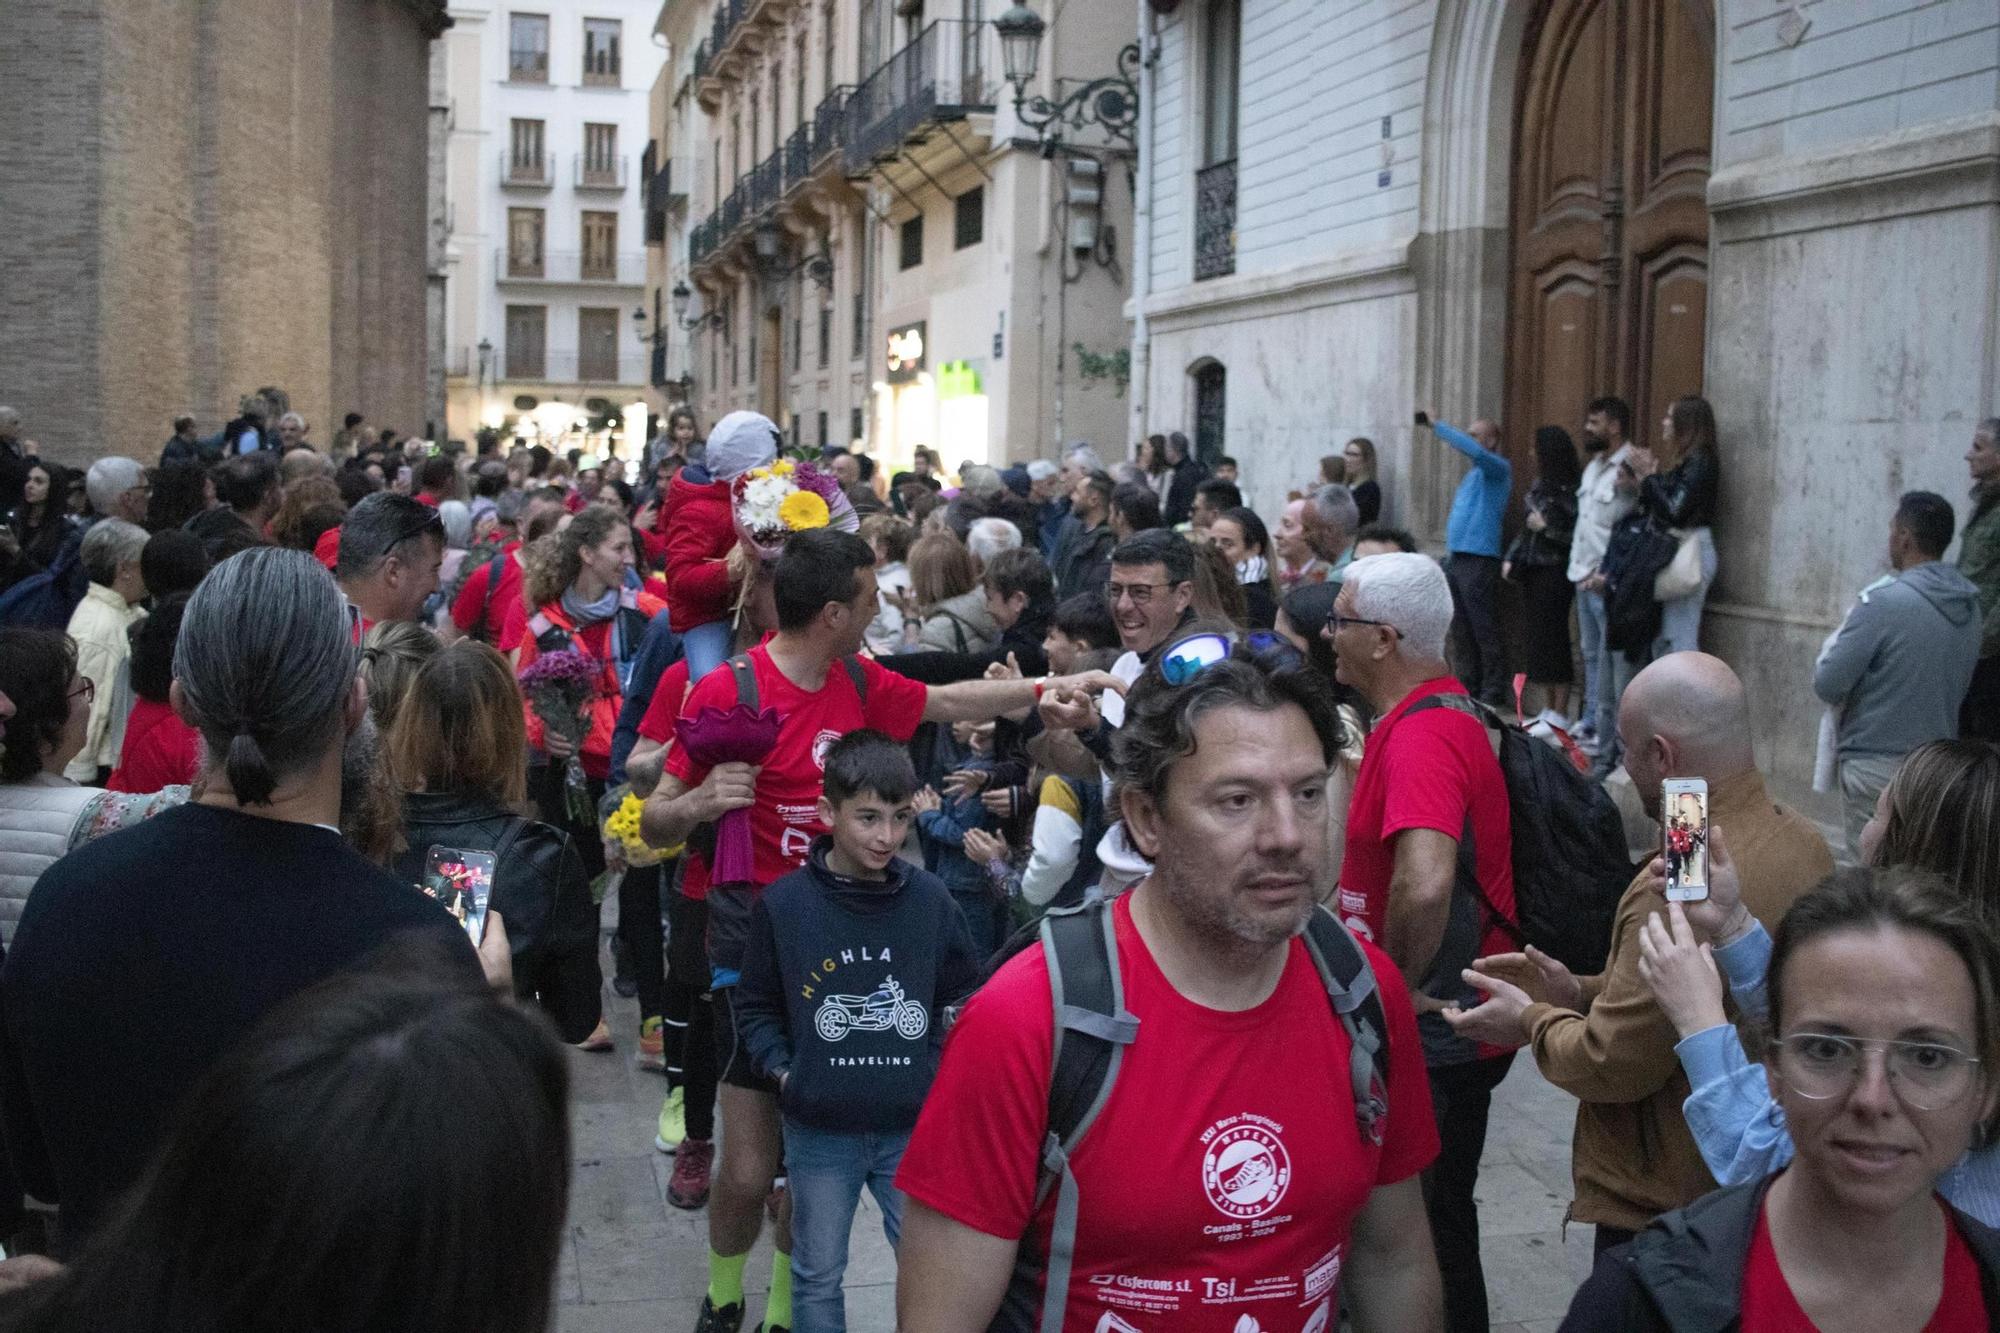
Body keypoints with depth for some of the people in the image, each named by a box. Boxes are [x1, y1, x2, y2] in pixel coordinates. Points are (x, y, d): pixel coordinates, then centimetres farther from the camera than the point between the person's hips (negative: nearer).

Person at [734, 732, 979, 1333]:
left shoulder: (929, 899, -2)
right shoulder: (784, 904, -7)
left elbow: (961, 996, 10)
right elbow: (756, 1006, 5)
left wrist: (939, 1068, 0)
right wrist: (783, 1071, -7)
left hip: (914, 1127, 1)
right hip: (820, 1131, -1)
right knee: (817, 1275, 14)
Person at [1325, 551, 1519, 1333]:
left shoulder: (1423, 733, -23)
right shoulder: (1439, 712, 8)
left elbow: (1425, 882, -38)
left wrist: (1402, 985, -23)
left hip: (1435, 1035, -9)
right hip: (1455, 1025, 10)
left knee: (1427, 1235, 3)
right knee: (1439, 1221, 21)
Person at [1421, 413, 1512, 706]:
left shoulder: (1498, 468, -5)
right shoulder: (1474, 473, 22)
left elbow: (1473, 450, -25)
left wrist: (1437, 425, -19)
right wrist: (1449, 552, 18)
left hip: (1479, 559, -9)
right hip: (1456, 558, 9)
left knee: (1484, 630, -7)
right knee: (1461, 630, 12)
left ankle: (1493, 691, -4)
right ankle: (1470, 685, 19)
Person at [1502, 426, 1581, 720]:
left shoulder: (1569, 490, -13)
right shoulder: (1540, 485, 10)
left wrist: (1546, 527, -17)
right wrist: (1510, 558, 10)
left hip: (1554, 574, -8)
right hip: (1532, 572, 8)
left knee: (1552, 639, -4)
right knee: (1536, 639, 10)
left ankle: (1561, 713, 3)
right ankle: (1549, 709, 18)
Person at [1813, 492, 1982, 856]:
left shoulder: (1884, 601, -17)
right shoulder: (1969, 604, 5)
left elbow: (1827, 685, -15)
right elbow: (1960, 686, 15)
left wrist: (1837, 640, 4)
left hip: (1878, 766, -7)